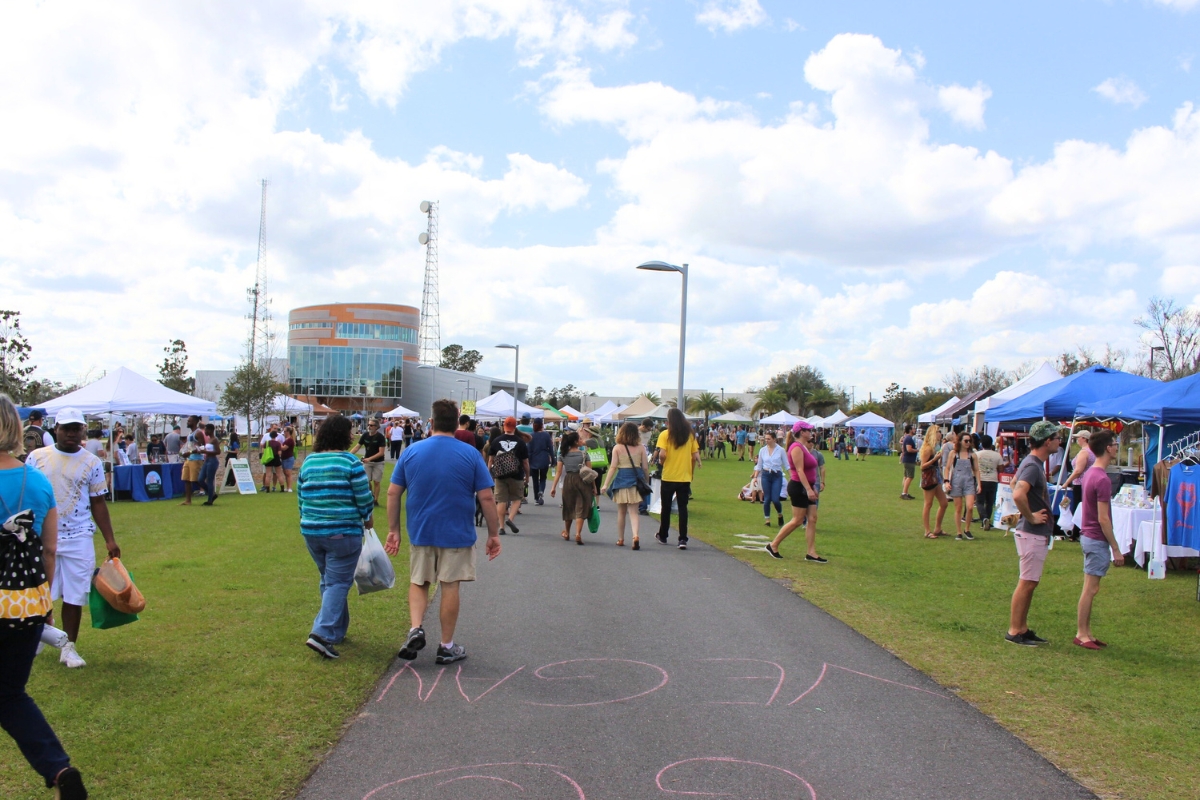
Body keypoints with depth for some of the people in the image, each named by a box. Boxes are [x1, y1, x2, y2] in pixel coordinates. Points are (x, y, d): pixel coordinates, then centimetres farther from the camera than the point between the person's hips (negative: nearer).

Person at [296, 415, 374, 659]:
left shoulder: (307, 463, 7)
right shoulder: (350, 463, -10)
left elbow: (301, 499, 13)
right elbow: (364, 499, -8)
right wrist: (368, 518, 11)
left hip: (311, 532, 6)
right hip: (343, 533, -6)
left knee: (328, 581, 19)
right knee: (338, 583, -1)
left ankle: (337, 630, 28)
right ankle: (322, 634, -11)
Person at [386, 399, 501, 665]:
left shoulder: (411, 451, -2)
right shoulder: (470, 454, -7)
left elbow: (393, 494, 0)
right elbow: (486, 497, -9)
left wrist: (393, 530, 8)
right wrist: (494, 533, -1)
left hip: (420, 532, 2)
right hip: (457, 533, -1)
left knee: (418, 583, 18)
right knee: (450, 587, 7)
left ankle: (415, 629, -1)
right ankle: (447, 646, 16)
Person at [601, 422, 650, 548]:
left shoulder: (617, 448, -2)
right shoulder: (641, 448, 0)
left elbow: (613, 467, -7)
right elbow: (645, 468, 2)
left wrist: (606, 484, -5)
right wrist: (647, 482, 15)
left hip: (622, 480, 0)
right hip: (636, 480, 0)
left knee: (621, 512, 13)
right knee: (633, 511, 2)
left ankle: (620, 539, 22)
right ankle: (635, 536, -19)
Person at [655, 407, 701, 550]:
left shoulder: (665, 434, -8)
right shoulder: (690, 435, 2)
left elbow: (662, 454, -19)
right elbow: (695, 456, 1)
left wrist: (661, 461, 2)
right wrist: (691, 472, 14)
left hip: (668, 477, -2)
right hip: (685, 477, 2)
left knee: (666, 507, 13)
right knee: (683, 507, 5)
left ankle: (662, 536, 26)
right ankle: (683, 539, -2)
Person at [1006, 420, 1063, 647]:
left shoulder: (1034, 462, 10)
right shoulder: (1033, 465, -21)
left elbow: (1014, 482, 27)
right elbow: (1018, 494, -37)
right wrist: (1031, 517, -23)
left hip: (1037, 534, 10)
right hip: (1032, 534, -10)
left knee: (1030, 583, 15)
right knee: (1027, 583, -3)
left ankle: (1023, 628, 23)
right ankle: (1014, 631, 4)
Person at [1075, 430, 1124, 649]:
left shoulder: (1090, 473, 10)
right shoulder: (1102, 479, -20)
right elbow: (1103, 519, -21)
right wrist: (1116, 549, -15)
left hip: (1088, 536, 10)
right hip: (1097, 539, -10)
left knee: (1090, 588, 14)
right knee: (1090, 588, -2)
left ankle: (1086, 632, 20)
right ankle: (1081, 634, 4)